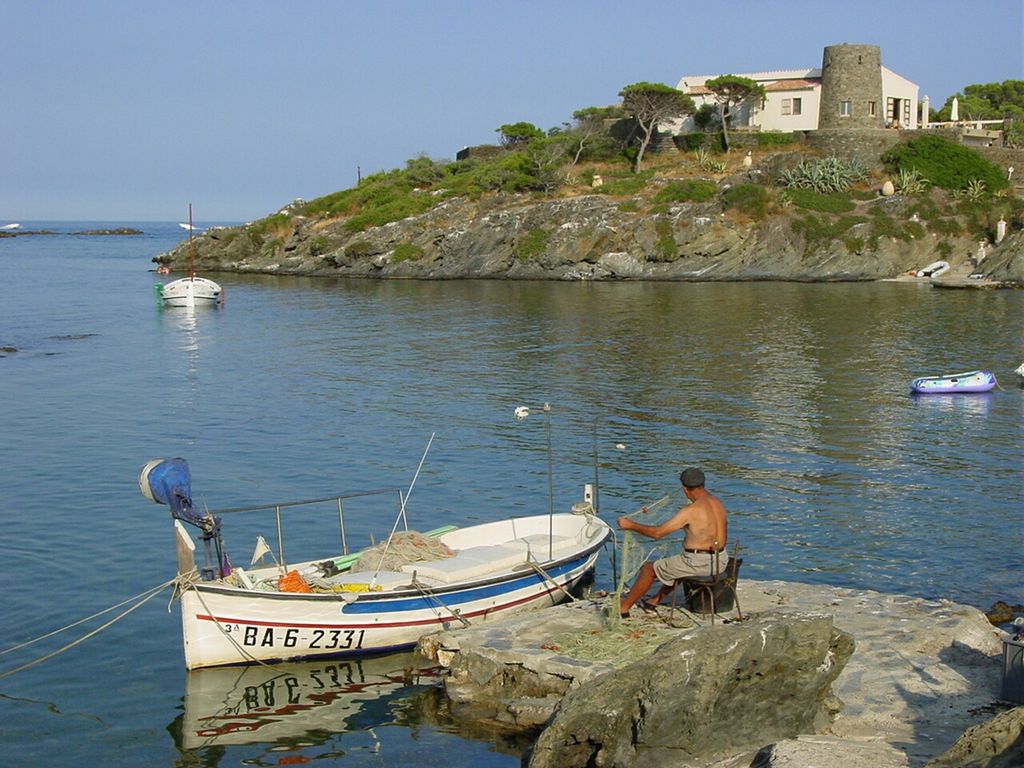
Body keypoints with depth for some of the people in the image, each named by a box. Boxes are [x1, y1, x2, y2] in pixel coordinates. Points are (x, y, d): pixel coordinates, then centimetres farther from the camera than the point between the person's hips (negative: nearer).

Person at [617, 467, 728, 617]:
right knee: (676, 565, 37)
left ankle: (624, 608, 21)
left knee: (649, 569, 10)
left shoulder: (691, 510, -20)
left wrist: (631, 525, -7)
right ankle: (655, 601, 47)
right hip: (720, 561, 8)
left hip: (698, 563, -8)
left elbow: (658, 533, -17)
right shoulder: (719, 504, 4)